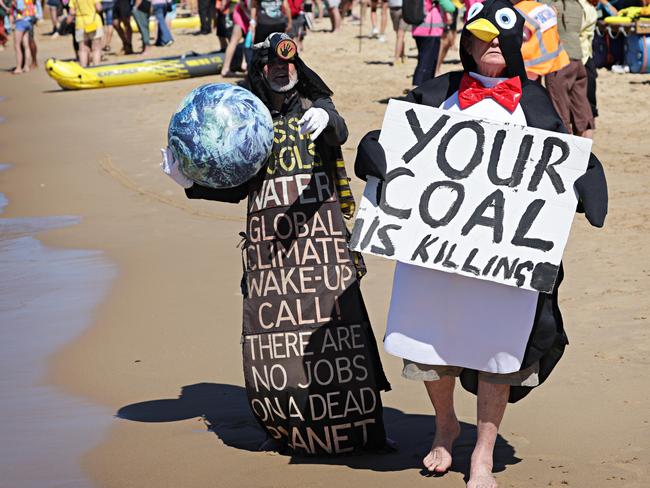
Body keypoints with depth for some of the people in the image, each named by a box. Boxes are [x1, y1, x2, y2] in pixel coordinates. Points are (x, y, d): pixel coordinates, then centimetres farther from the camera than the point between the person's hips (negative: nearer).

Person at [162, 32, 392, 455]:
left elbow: (340, 134, -15)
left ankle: (356, 429, -4)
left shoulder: (315, 105, 9)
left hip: (320, 230, -2)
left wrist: (325, 121, -38)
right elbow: (237, 188, 15)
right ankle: (287, 430, 10)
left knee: (336, 318, -11)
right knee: (272, 324, -4)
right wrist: (190, 183, 1)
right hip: (267, 236, 2)